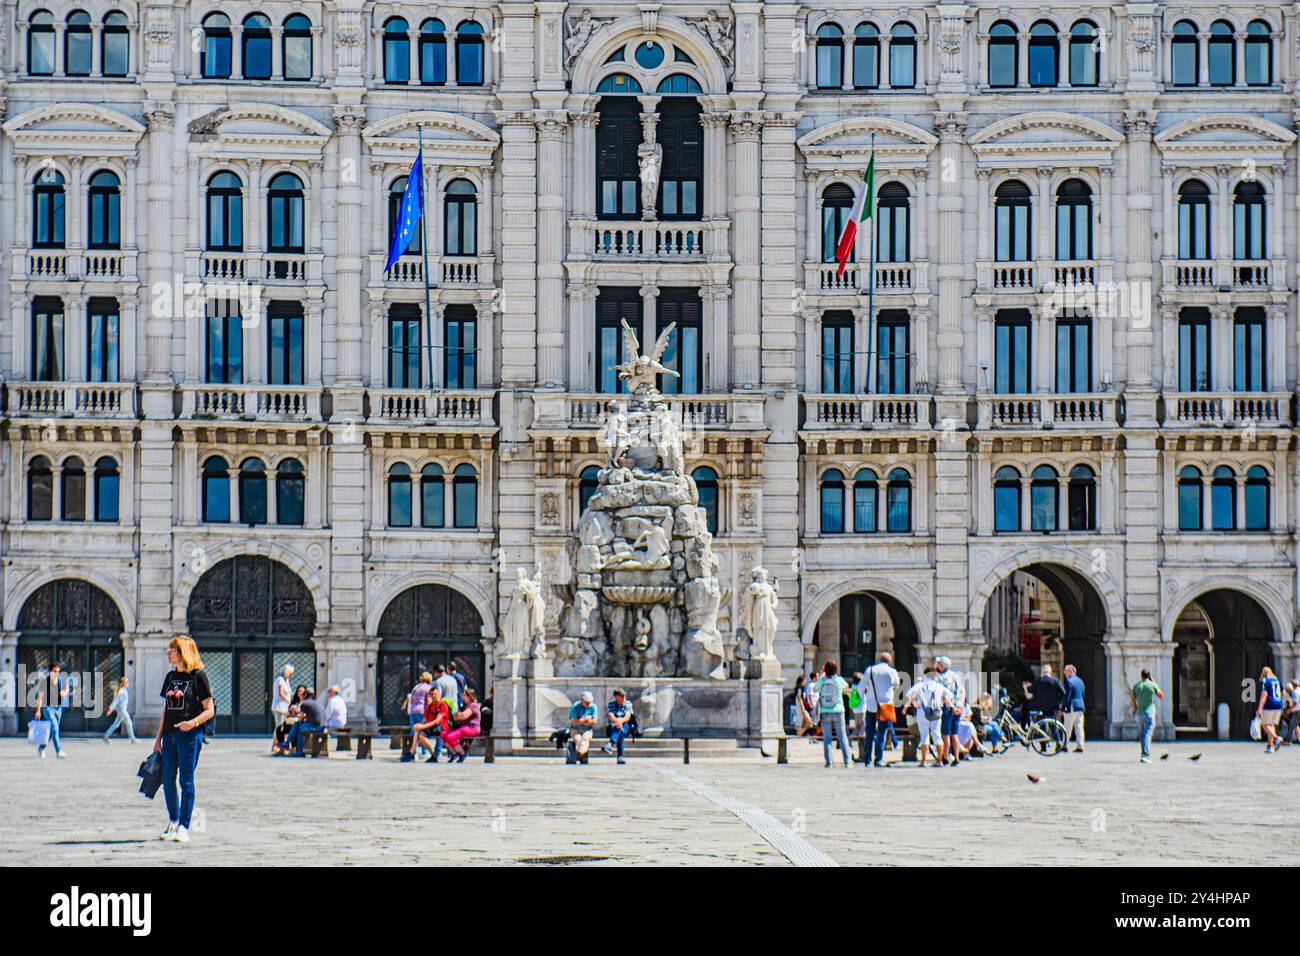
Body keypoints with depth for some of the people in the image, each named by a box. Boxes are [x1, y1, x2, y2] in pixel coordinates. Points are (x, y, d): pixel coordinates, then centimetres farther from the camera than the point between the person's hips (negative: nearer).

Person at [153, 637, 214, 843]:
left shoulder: (198, 676, -6)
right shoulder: (170, 676, 14)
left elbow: (209, 710, -7)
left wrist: (193, 722, -25)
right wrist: (158, 738, 15)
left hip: (190, 736, -7)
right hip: (170, 735, 7)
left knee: (186, 782, -3)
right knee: (167, 781, 8)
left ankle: (184, 827, 2)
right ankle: (173, 822, 23)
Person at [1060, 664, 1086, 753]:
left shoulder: (1069, 681, -11)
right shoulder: (1080, 680, 14)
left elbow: (1066, 696, -15)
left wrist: (1063, 708, -13)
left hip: (1071, 707, -7)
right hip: (1080, 706, 7)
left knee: (1067, 728, -1)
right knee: (1079, 727, 6)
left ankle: (1065, 745, 1)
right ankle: (1080, 746, 2)